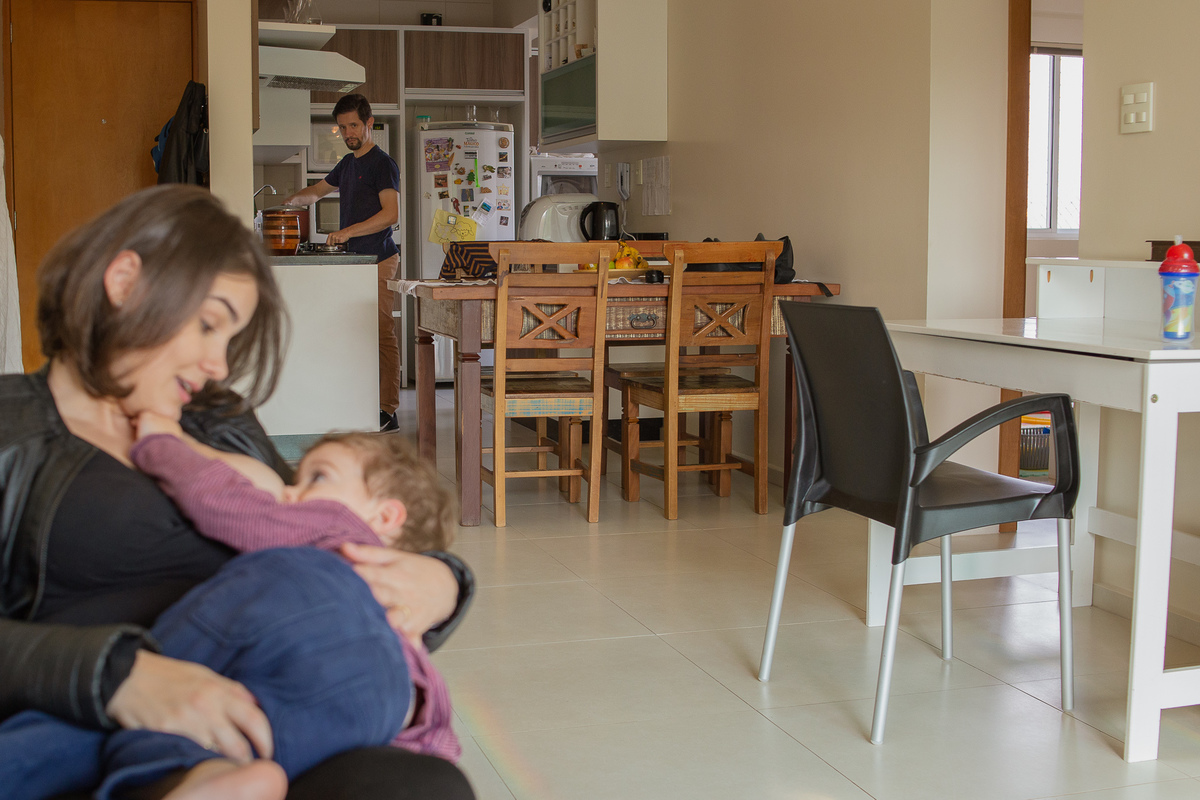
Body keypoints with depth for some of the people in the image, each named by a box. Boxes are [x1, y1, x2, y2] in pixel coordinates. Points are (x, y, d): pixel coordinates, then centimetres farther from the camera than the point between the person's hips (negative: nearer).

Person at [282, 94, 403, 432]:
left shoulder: (382, 164, -6)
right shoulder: (348, 163, 20)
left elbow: (391, 213, -15)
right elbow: (318, 190, 34)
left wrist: (348, 231, -20)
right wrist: (293, 199, 12)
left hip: (378, 259, -8)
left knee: (382, 334, -9)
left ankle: (388, 411, -9)